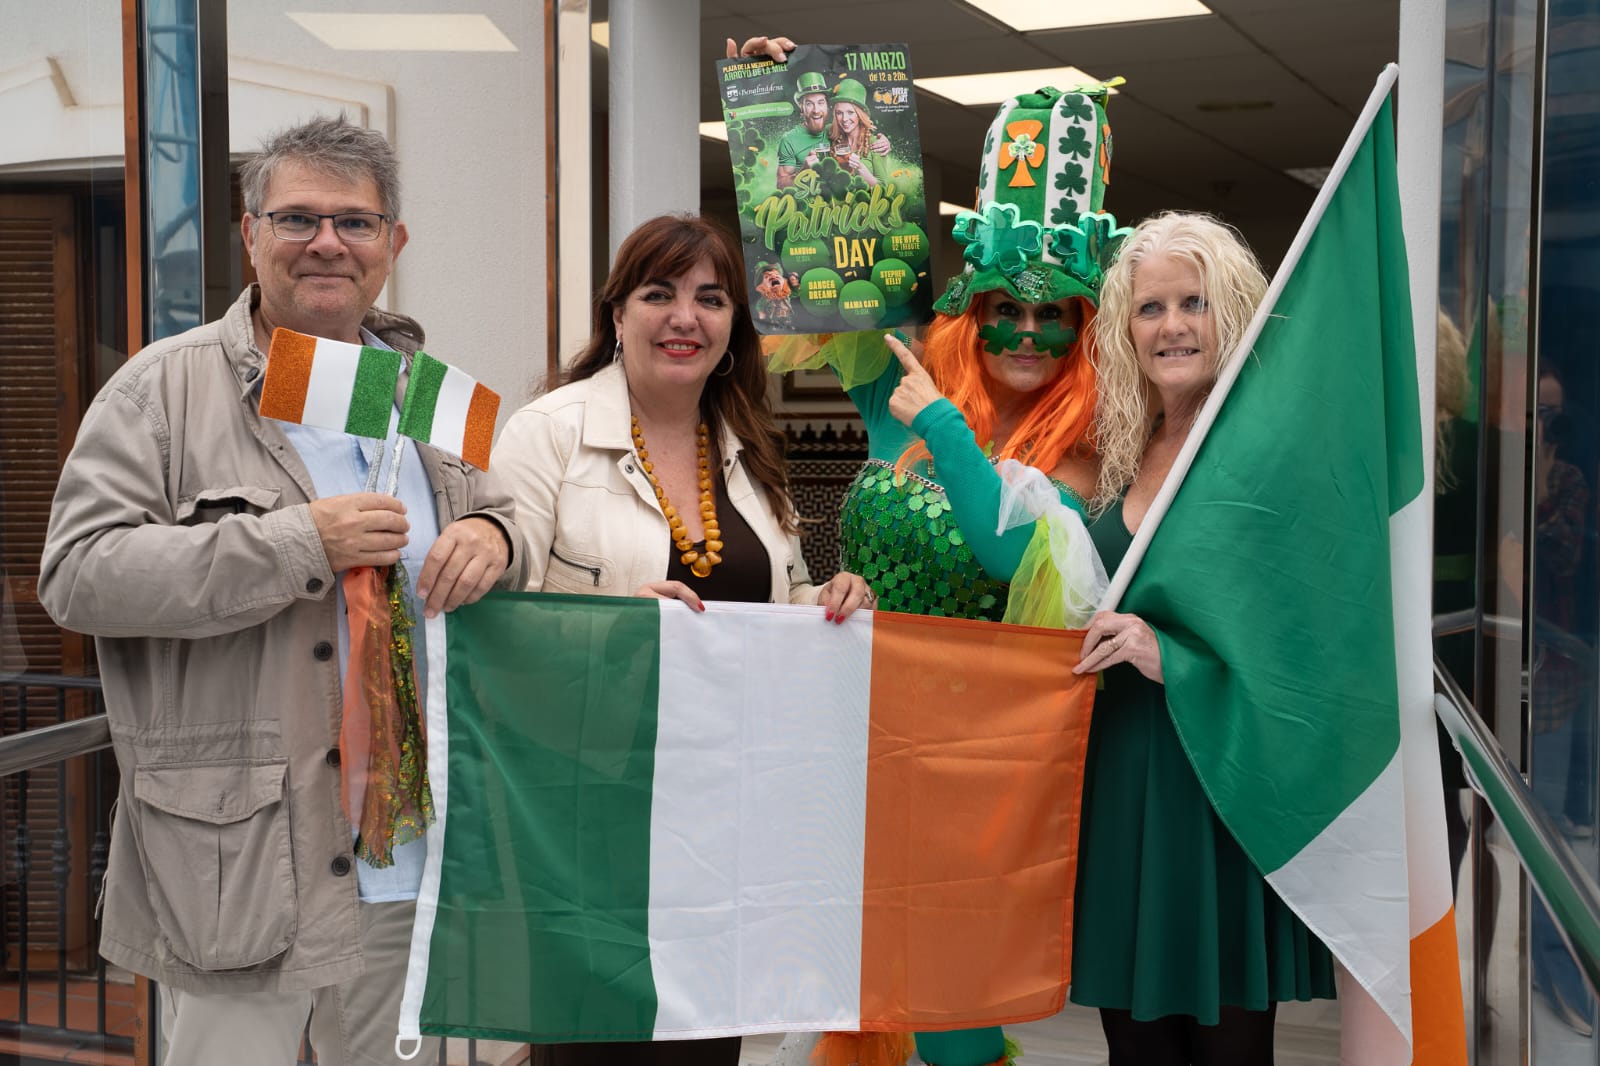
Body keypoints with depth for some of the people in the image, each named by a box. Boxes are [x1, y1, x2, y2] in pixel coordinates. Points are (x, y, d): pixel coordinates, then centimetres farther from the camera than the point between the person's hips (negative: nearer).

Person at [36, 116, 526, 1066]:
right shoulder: (169, 385, -4)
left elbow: (498, 518, 21)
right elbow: (77, 575, -12)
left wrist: (492, 540, -5)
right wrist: (298, 544, -19)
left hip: (407, 853, 5)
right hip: (239, 861, -4)